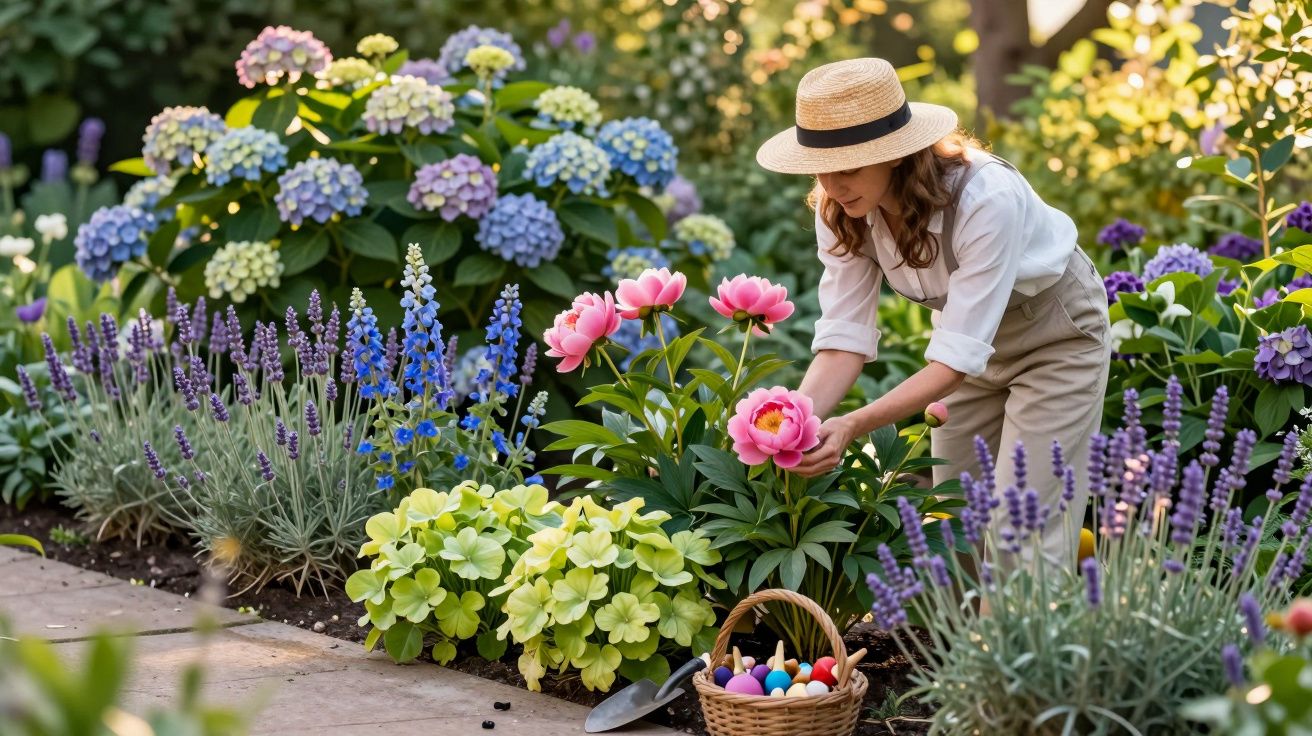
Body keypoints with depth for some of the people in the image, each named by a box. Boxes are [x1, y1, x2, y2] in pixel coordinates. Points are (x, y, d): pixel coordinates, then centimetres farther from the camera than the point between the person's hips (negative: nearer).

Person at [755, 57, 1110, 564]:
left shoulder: (986, 198, -38)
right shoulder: (841, 210, -21)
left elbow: (956, 357, -38)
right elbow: (844, 337, -21)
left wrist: (852, 426, -48)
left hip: (1055, 336, -5)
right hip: (969, 334, 6)